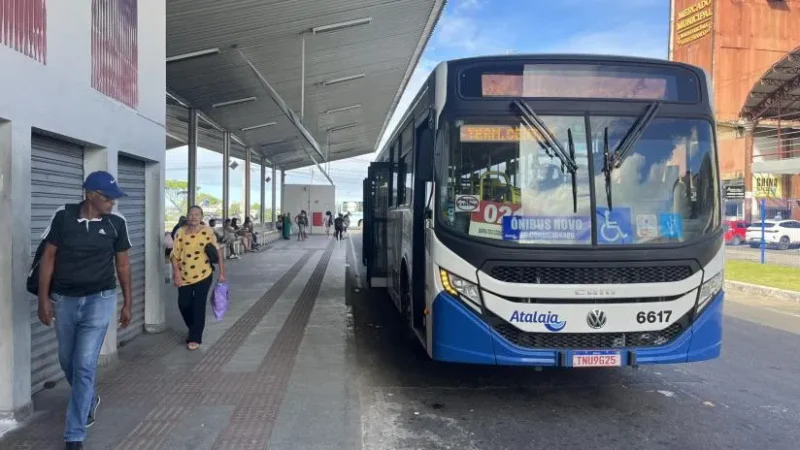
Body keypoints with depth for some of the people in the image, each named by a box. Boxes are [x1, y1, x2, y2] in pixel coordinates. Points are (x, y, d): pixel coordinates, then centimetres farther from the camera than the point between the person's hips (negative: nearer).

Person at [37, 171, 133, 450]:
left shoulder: (116, 223, -5)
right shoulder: (63, 217, -7)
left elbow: (122, 265, 3)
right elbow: (48, 258, -1)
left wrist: (127, 303, 6)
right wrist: (44, 298, -4)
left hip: (99, 299, -2)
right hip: (64, 300, 2)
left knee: (84, 364, -6)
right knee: (67, 361, 16)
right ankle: (89, 401, 45)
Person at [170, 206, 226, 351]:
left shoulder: (208, 232, -7)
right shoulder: (180, 233, -5)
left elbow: (217, 253, -3)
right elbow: (175, 256, -4)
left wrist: (222, 273, -4)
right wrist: (176, 275, -11)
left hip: (203, 276, -2)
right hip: (184, 277, 2)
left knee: (199, 306, -2)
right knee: (183, 304, 8)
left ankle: (195, 338, 8)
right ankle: (194, 329, 35)